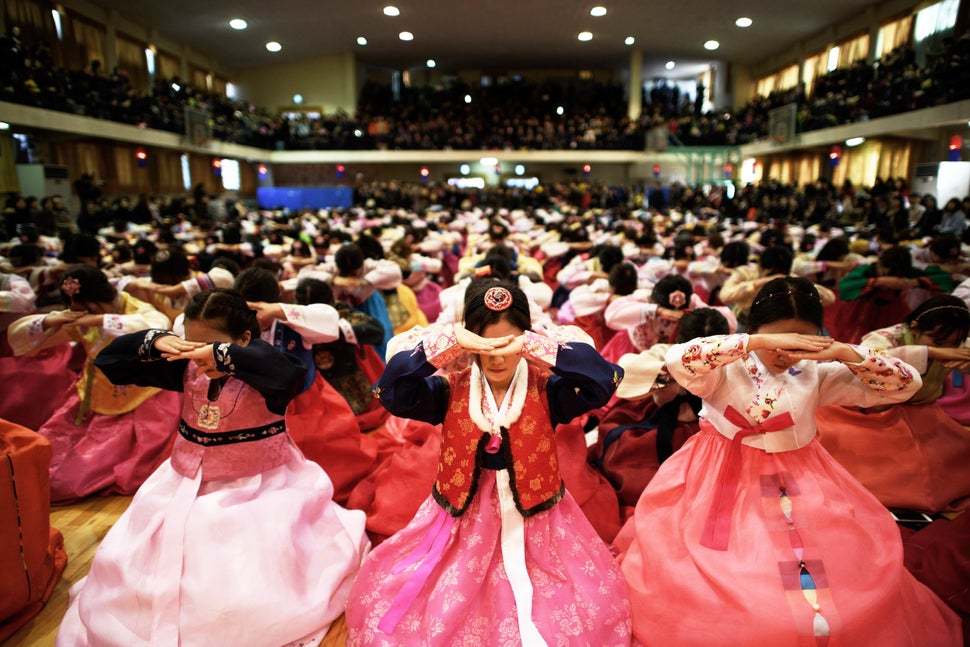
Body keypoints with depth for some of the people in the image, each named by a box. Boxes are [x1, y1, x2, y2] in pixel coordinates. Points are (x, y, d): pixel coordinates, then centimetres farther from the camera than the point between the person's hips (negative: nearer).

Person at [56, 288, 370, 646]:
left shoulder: (259, 371, -20)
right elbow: (110, 360, -1)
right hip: (188, 483, 6)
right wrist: (155, 341, -23)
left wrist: (220, 354, -47)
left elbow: (292, 371, -45)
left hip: (258, 487, -6)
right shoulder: (187, 368, -4)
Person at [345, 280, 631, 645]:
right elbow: (389, 390, -19)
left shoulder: (546, 390, -9)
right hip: (463, 523, 1)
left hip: (535, 523, 0)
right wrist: (448, 342, -28)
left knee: (584, 617, -4)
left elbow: (603, 382, -24)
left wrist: (537, 347, -30)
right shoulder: (451, 392, -6)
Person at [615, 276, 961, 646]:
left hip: (800, 483, 4)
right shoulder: (727, 367, -13)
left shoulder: (816, 373, -2)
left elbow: (907, 384, -1)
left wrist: (844, 353, -19)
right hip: (724, 481, -3)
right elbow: (677, 359, -35)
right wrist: (760, 341, -35)